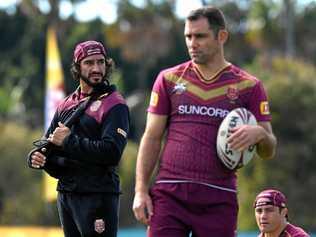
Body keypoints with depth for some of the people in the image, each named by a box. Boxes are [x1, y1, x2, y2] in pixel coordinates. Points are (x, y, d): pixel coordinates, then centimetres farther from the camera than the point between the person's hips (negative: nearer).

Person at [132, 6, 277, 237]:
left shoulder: (248, 86, 8)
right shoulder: (169, 79, 11)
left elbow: (268, 151, 8)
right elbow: (152, 138, 10)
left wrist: (259, 134, -16)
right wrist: (141, 190, 0)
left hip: (219, 199, 0)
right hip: (169, 193, 0)